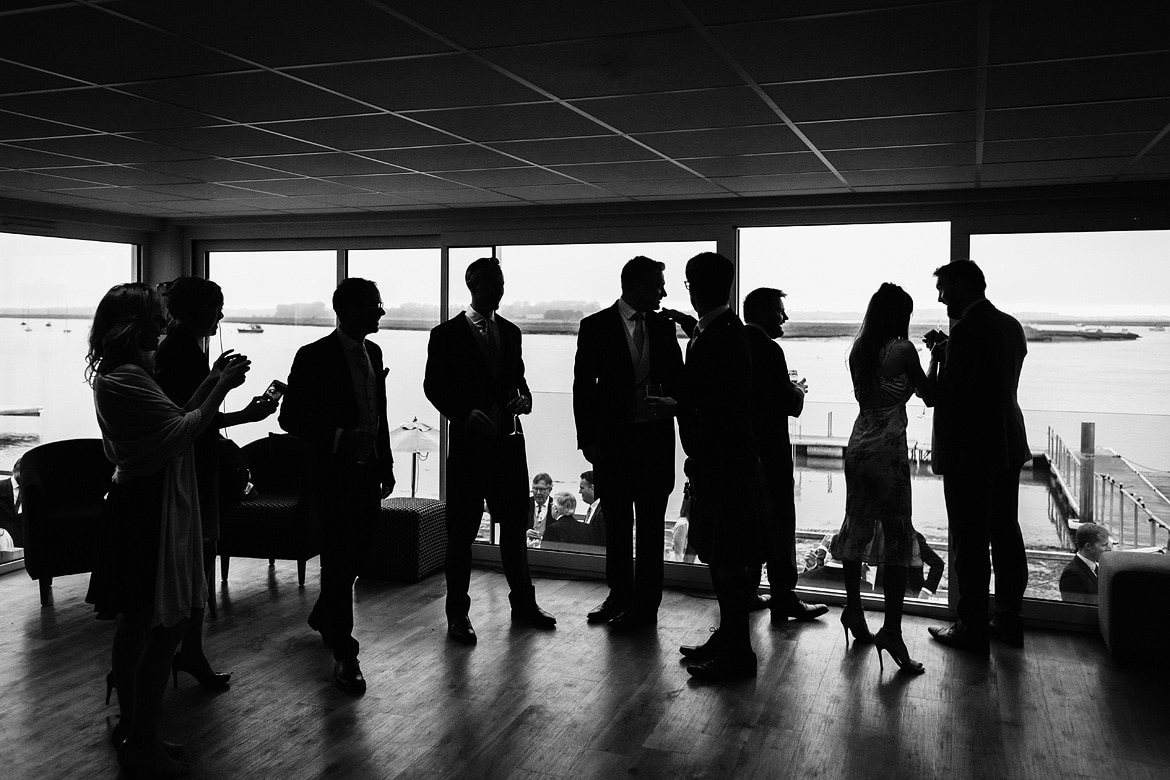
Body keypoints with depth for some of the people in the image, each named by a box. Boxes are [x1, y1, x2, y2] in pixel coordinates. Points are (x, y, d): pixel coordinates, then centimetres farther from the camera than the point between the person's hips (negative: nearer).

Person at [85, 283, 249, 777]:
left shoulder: (119, 374, 15)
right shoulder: (126, 379, -19)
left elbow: (171, 422, 13)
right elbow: (182, 431, -21)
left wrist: (209, 383, 10)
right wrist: (221, 388, -12)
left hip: (140, 503, 11)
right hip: (150, 510, -11)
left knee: (138, 623, 17)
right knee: (163, 625, -4)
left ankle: (132, 727, 29)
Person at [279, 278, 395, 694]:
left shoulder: (373, 352, 10)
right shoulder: (314, 356, -11)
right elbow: (291, 417, -11)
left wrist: (386, 466, 16)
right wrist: (337, 438, -22)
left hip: (367, 472, 7)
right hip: (334, 472, -7)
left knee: (351, 557, 16)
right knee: (339, 561, -3)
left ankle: (323, 618, 41)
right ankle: (344, 653, 7)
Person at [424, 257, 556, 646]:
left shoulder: (510, 332, 13)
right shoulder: (447, 334, -3)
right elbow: (434, 387, -4)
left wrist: (523, 398, -3)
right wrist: (466, 414, -18)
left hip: (509, 439, 5)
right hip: (469, 441, -5)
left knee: (514, 525, 14)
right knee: (462, 531, 2)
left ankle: (523, 602, 28)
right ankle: (457, 614, 13)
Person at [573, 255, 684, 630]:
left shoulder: (662, 326, 7)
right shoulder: (596, 326, -2)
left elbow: (677, 377, 12)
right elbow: (584, 385, -3)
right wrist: (588, 439, -8)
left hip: (655, 437, 1)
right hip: (613, 438, -1)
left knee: (650, 525, 5)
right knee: (616, 522, 11)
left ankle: (645, 603, 14)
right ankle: (619, 595, 25)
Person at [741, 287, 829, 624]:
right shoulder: (768, 349, -17)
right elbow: (791, 405, -16)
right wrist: (799, 391, 5)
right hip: (771, 451, -8)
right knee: (779, 524, 1)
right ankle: (783, 599, 6)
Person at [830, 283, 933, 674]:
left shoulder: (858, 350, 5)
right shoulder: (903, 350, -13)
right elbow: (929, 394, -2)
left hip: (858, 447, 7)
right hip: (889, 450, -7)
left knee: (856, 528, 16)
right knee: (897, 537, -2)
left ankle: (853, 609, 27)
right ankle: (891, 629, -5)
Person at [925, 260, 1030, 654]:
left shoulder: (967, 329, -18)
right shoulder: (1011, 326, 10)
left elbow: (942, 395, -19)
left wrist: (936, 357, -4)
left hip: (969, 451, -9)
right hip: (1008, 445, 9)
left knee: (969, 542, -1)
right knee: (1006, 534, 15)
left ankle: (972, 629, 7)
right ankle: (1009, 621, 24)